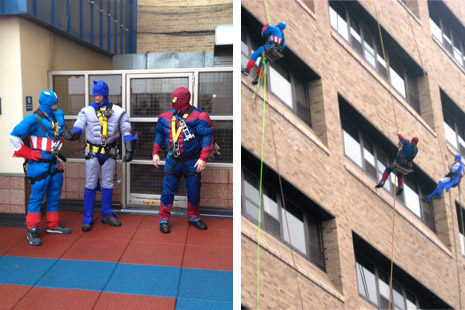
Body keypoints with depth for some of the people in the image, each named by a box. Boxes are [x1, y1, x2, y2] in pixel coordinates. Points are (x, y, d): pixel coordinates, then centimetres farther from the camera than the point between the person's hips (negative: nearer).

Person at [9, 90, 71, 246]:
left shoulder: (57, 115, 6)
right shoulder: (34, 119, -15)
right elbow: (14, 136, -15)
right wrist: (28, 154, -13)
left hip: (54, 164, 7)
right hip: (40, 165, -7)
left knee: (54, 195, 15)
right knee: (36, 197, 1)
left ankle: (53, 225, 29)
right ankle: (32, 230, 13)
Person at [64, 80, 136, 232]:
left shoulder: (118, 111, 0)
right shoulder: (87, 111, 0)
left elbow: (126, 132, -1)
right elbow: (79, 126, -14)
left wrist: (129, 150, -9)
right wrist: (72, 134, -37)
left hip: (109, 152, 1)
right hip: (92, 152, -1)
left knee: (108, 184, 10)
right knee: (90, 185, 3)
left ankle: (107, 215, 25)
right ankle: (88, 219, 14)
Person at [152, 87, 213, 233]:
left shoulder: (198, 116, -11)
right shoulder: (166, 116, 3)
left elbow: (207, 137, -14)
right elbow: (159, 134, 16)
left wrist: (203, 158, -18)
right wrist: (155, 153, 11)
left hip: (192, 161, -2)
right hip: (172, 160, 2)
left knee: (194, 191, 10)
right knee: (168, 190, 2)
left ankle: (194, 218, 30)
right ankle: (163, 219, 18)